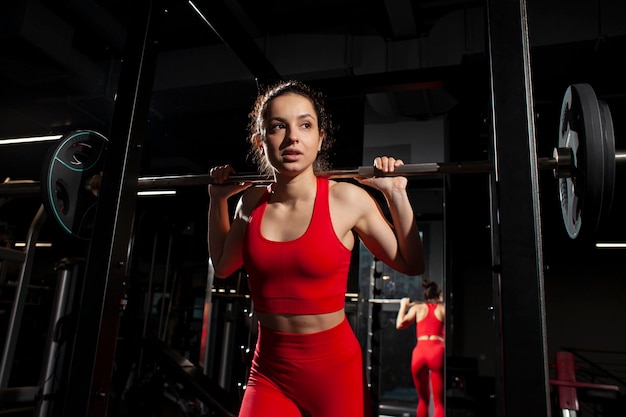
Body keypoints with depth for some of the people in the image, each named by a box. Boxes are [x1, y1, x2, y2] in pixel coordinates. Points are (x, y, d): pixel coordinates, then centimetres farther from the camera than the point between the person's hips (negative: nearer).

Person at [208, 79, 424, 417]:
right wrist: (217, 199, 10)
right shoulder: (252, 201, -4)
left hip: (335, 369, -2)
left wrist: (396, 194, -12)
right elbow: (222, 266, 14)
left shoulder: (348, 199, -13)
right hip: (269, 373, 3)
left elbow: (411, 264, -4)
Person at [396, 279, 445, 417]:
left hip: (419, 353, 2)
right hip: (437, 352, -2)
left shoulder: (417, 307, 15)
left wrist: (403, 306, 22)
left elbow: (399, 324, 6)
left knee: (423, 399, 20)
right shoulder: (443, 308, 13)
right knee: (439, 402, 3)